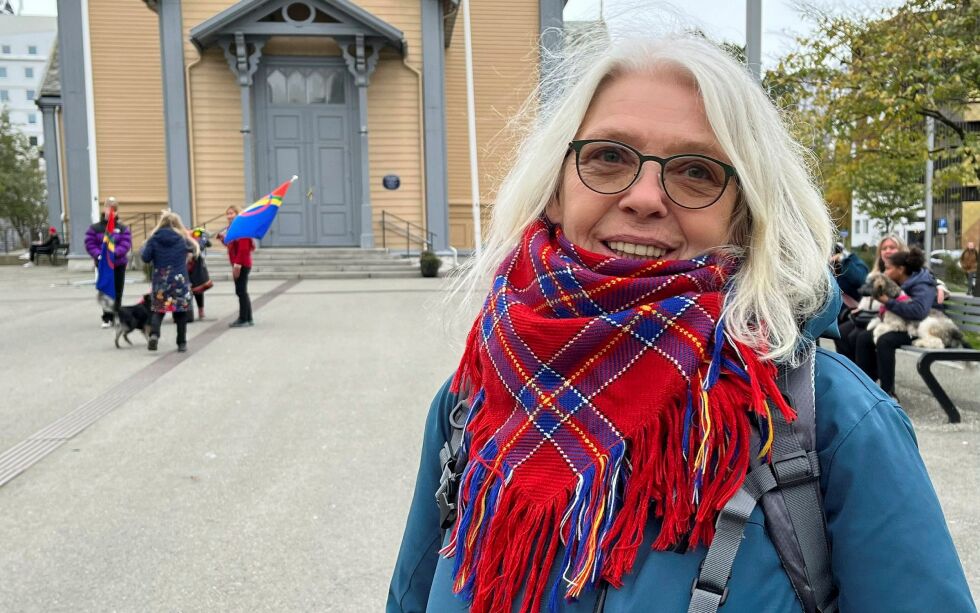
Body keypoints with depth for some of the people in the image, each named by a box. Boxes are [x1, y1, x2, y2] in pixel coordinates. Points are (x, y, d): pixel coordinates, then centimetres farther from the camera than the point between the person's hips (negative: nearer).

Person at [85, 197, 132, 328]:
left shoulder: (123, 228, 1)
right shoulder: (95, 228, 1)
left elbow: (125, 244, -8)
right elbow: (90, 244, -3)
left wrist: (113, 254, -22)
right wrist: (100, 255, -19)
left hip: (119, 264, 1)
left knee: (117, 291, 5)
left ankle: (115, 316, 16)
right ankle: (107, 318, 5)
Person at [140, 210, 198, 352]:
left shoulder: (154, 239, -3)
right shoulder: (183, 239, 0)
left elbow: (145, 258, -3)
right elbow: (195, 249, 14)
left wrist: (146, 246, 15)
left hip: (160, 281, 0)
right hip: (179, 281, 0)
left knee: (158, 310, 10)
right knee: (180, 312, 7)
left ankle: (154, 334, -16)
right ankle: (182, 343, 11)